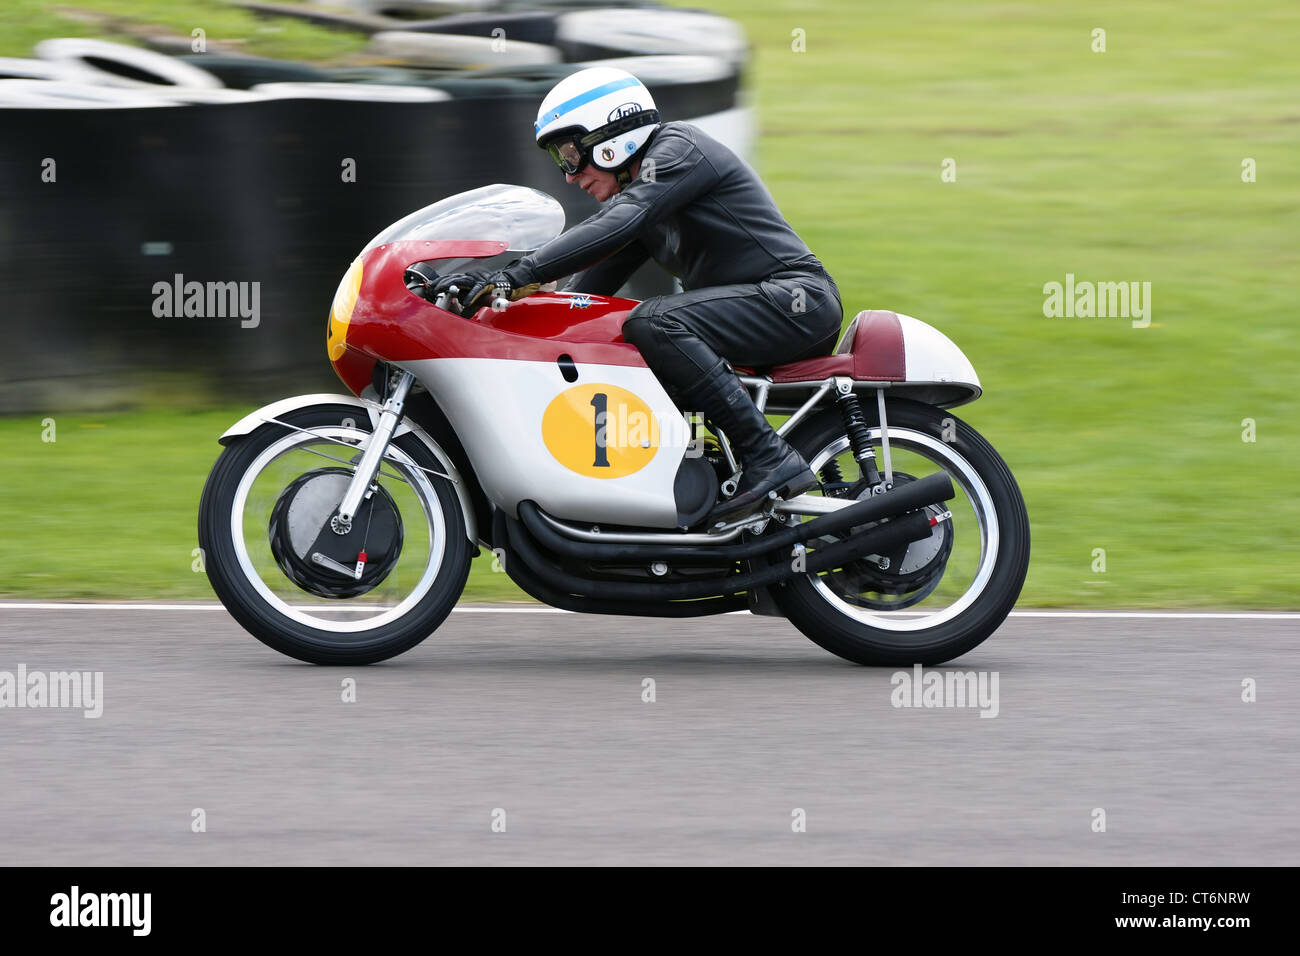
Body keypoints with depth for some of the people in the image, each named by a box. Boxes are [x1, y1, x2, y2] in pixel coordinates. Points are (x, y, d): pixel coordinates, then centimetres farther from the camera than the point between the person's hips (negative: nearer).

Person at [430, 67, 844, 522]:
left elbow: (616, 227, -25)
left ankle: (770, 458, -29)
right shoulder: (633, 192, 20)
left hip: (794, 297, -10)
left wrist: (517, 275, -32)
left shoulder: (678, 148, -9)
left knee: (655, 323, -29)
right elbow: (588, 286, 21)